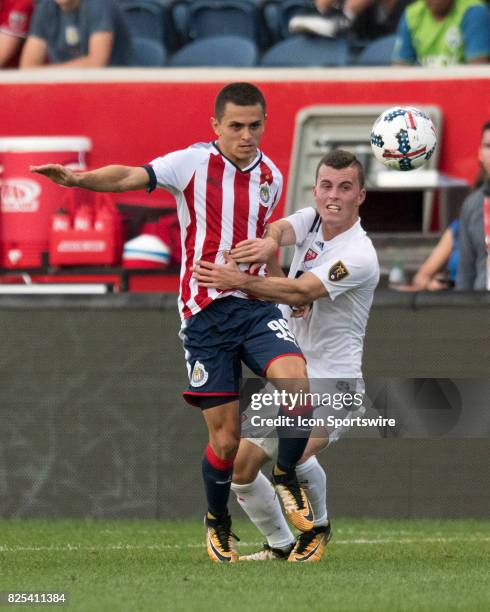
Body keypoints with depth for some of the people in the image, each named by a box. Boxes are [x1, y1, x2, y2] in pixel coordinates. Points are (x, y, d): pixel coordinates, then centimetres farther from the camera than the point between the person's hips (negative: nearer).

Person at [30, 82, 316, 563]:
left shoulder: (270, 176, 8)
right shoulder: (193, 163, -7)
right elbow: (131, 177, -24)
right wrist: (80, 179, -41)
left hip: (255, 306, 3)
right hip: (205, 312, -3)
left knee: (298, 381, -25)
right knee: (225, 438, -2)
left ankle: (286, 478, -1)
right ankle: (217, 522, 25)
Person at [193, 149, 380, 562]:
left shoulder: (359, 256, -18)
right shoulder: (311, 221, 3)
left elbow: (301, 292, -29)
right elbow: (281, 230, -19)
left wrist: (240, 281, -38)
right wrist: (267, 242, -44)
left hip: (332, 378, -7)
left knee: (295, 454, -29)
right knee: (240, 465, 6)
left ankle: (318, 527, 0)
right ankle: (280, 546, 25)